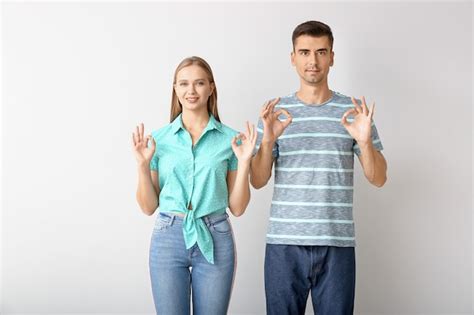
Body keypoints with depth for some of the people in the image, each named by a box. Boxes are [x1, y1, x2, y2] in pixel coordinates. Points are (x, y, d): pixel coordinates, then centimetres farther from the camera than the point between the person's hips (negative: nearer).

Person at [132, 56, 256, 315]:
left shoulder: (230, 139, 1)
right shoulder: (159, 139, 2)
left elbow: (237, 207, 3)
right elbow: (148, 207, 5)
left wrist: (244, 161, -9)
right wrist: (143, 165, -8)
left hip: (214, 240, 0)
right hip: (168, 238, 0)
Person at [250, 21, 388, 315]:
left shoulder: (354, 111, 4)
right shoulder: (275, 112, 5)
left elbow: (379, 179, 2)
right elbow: (258, 181, 2)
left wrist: (365, 141, -17)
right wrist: (268, 141, -16)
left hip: (338, 245, 0)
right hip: (284, 244, 0)